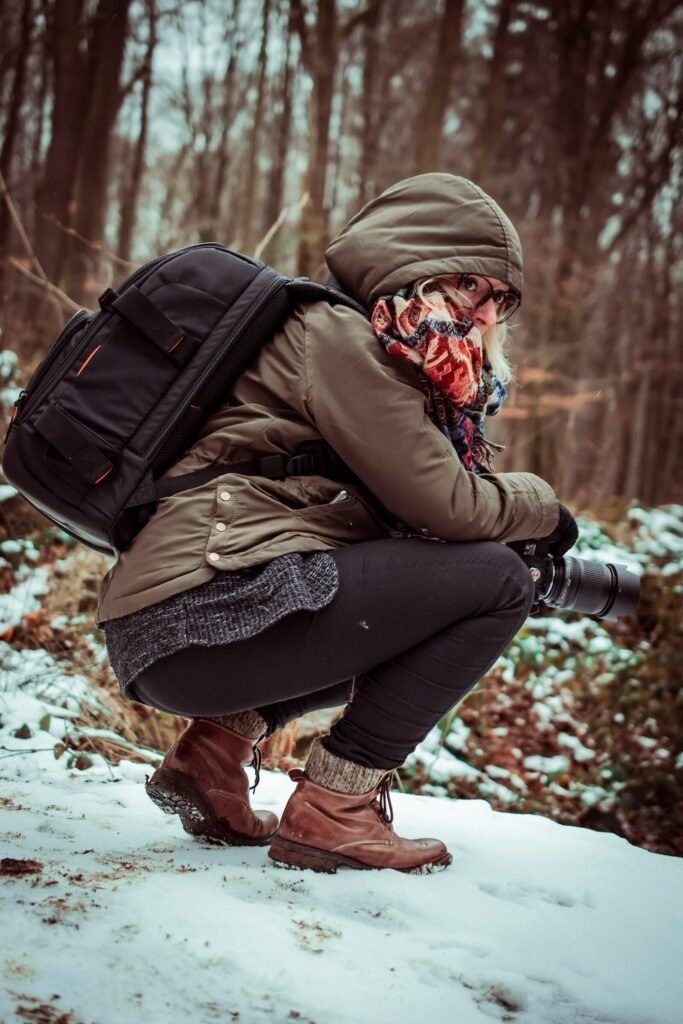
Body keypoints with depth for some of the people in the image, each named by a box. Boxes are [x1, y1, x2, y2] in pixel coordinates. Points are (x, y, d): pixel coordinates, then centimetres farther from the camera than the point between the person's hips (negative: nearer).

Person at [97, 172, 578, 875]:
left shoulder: (363, 346, 23)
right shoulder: (334, 333, -6)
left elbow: (401, 507, 17)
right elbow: (444, 504, -11)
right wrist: (542, 503, 7)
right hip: (201, 613, -10)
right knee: (495, 583, -9)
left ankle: (218, 741, 13)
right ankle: (333, 809, -7)